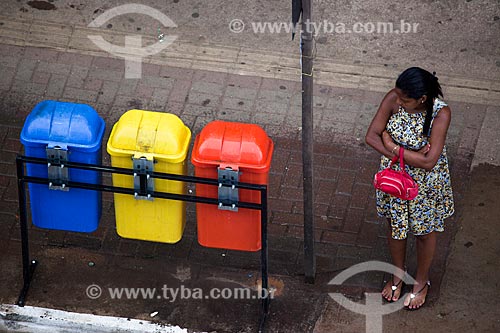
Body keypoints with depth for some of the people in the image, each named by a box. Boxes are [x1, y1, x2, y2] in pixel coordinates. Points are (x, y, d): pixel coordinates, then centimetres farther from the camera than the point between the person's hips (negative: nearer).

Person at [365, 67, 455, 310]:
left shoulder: (440, 113, -32)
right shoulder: (393, 99, -23)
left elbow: (428, 162, -32)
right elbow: (371, 136, -18)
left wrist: (393, 147, -26)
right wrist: (408, 155, -27)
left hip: (425, 182, -3)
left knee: (424, 231, 20)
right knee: (395, 226, 24)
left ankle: (421, 282, 45)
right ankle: (398, 275, 50)